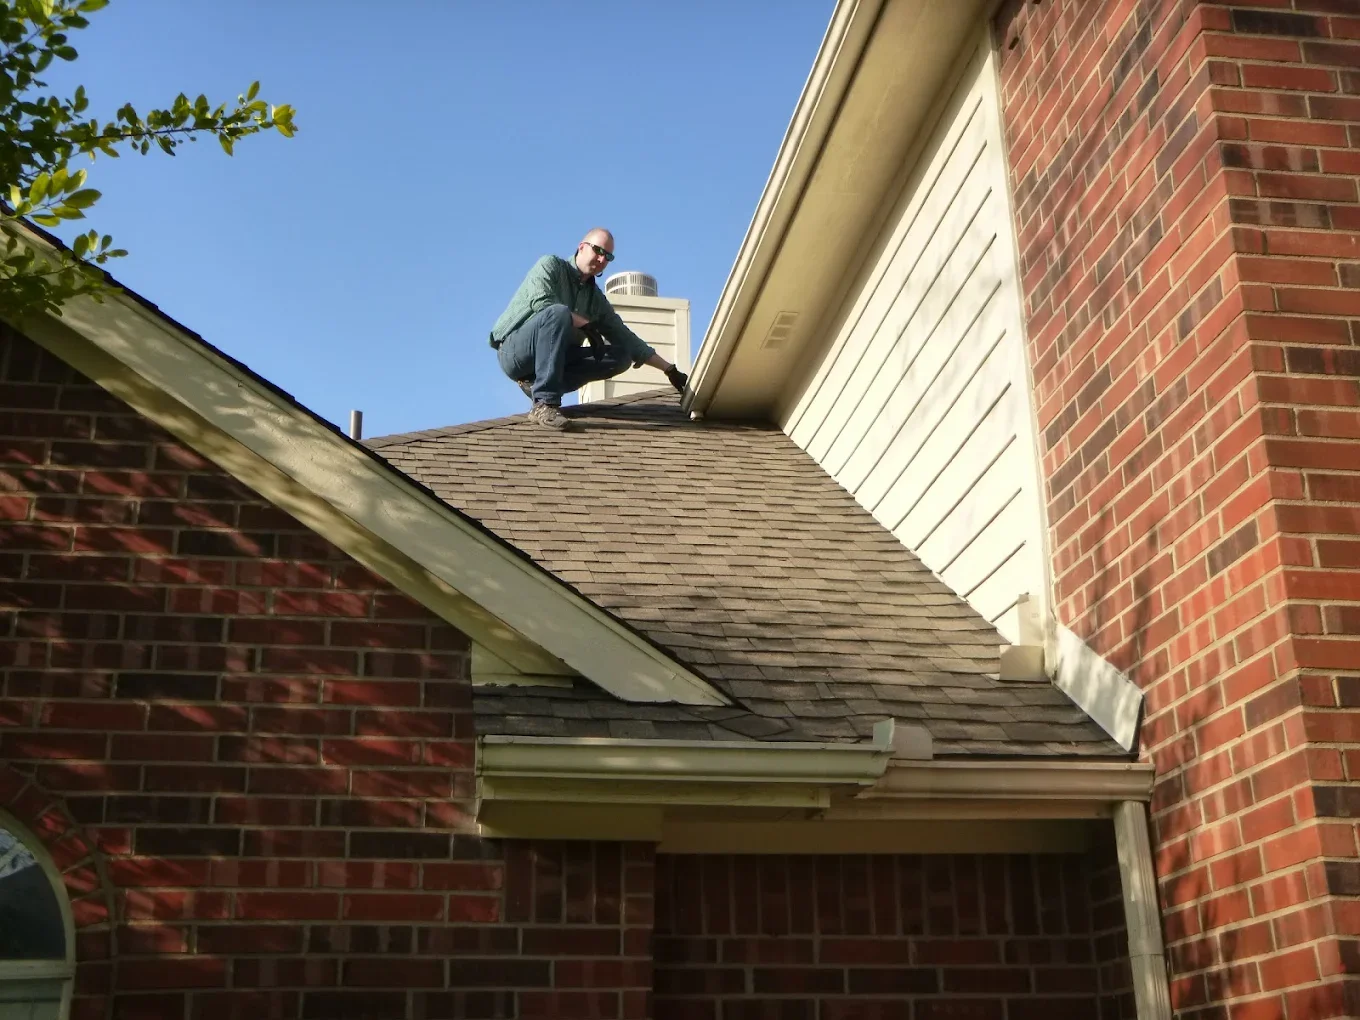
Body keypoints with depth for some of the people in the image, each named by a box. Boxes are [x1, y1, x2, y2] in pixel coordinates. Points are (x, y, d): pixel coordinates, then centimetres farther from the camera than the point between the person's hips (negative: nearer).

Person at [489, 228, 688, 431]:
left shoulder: (597, 299, 13)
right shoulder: (550, 265, -2)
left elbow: (626, 338, 15)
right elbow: (541, 302, -21)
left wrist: (670, 370, 10)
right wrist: (587, 325, -20)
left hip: (554, 360, 7)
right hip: (515, 350, -6)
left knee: (621, 355, -4)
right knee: (558, 312, -33)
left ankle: (537, 384, -13)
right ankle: (544, 405, -39)